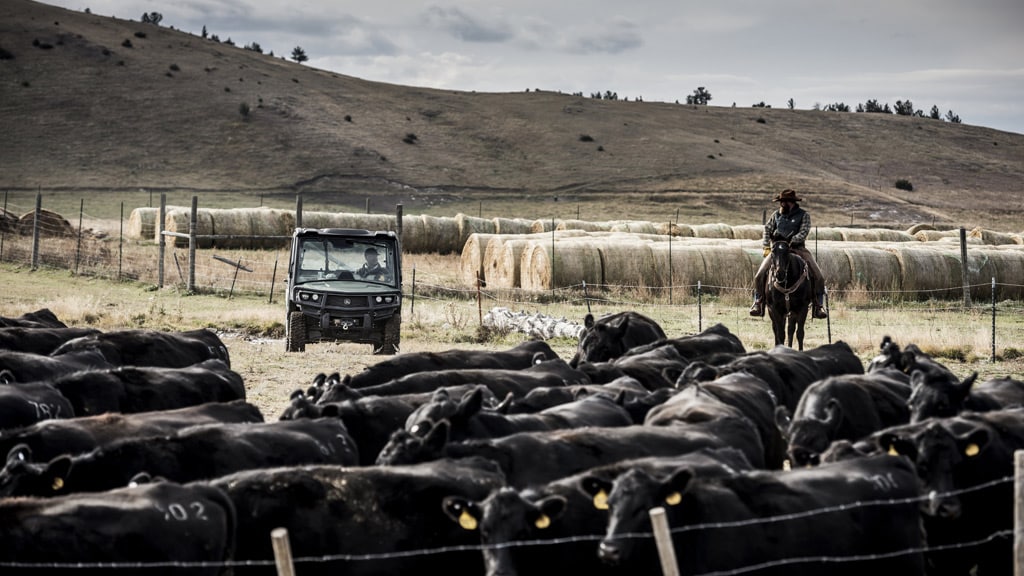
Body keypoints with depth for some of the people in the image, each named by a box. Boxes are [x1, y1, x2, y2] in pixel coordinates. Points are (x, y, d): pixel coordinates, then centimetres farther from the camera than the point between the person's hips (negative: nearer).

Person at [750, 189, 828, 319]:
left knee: (818, 277, -15)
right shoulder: (776, 215, 12)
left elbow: (804, 232, -9)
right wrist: (766, 246, -2)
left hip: (797, 248, -2)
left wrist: (791, 242, -21)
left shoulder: (803, 215, 2)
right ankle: (758, 302, 1)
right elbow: (767, 229, 12)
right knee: (759, 275, -15)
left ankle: (818, 306, -3)